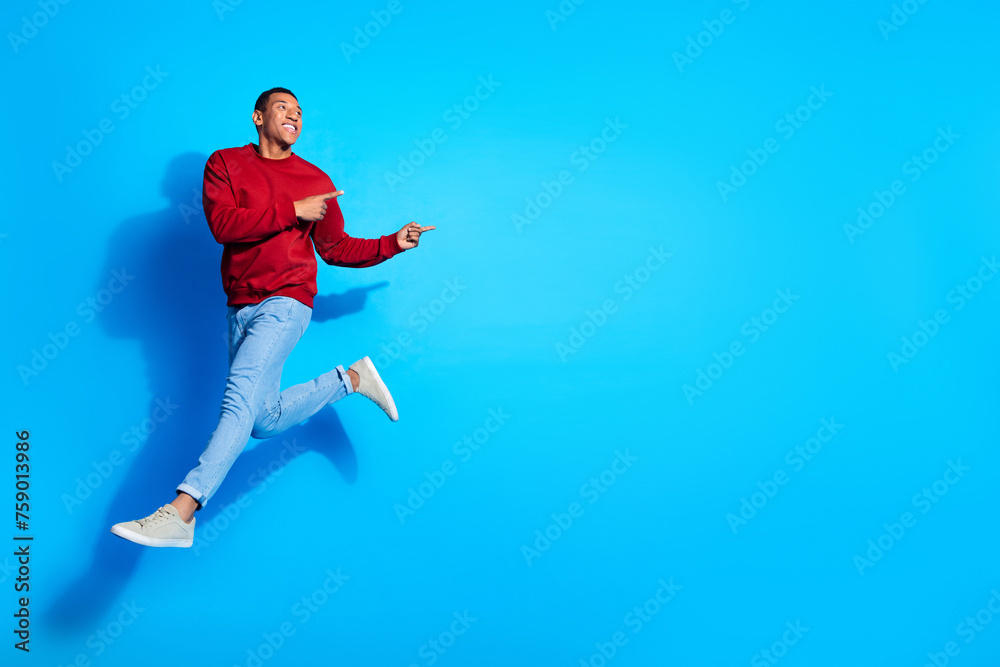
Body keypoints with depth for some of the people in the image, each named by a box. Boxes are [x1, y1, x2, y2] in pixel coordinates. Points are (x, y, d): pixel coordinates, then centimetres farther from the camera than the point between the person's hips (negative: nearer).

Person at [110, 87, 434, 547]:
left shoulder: (315, 180, 9)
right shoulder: (224, 164, 7)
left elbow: (336, 249, 15)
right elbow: (222, 224, -10)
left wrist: (394, 244, 9)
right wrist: (291, 211, -12)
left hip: (285, 302, -3)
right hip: (240, 308, 4)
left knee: (240, 397, -21)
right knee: (265, 420, 6)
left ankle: (180, 511, -24)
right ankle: (351, 379, 24)